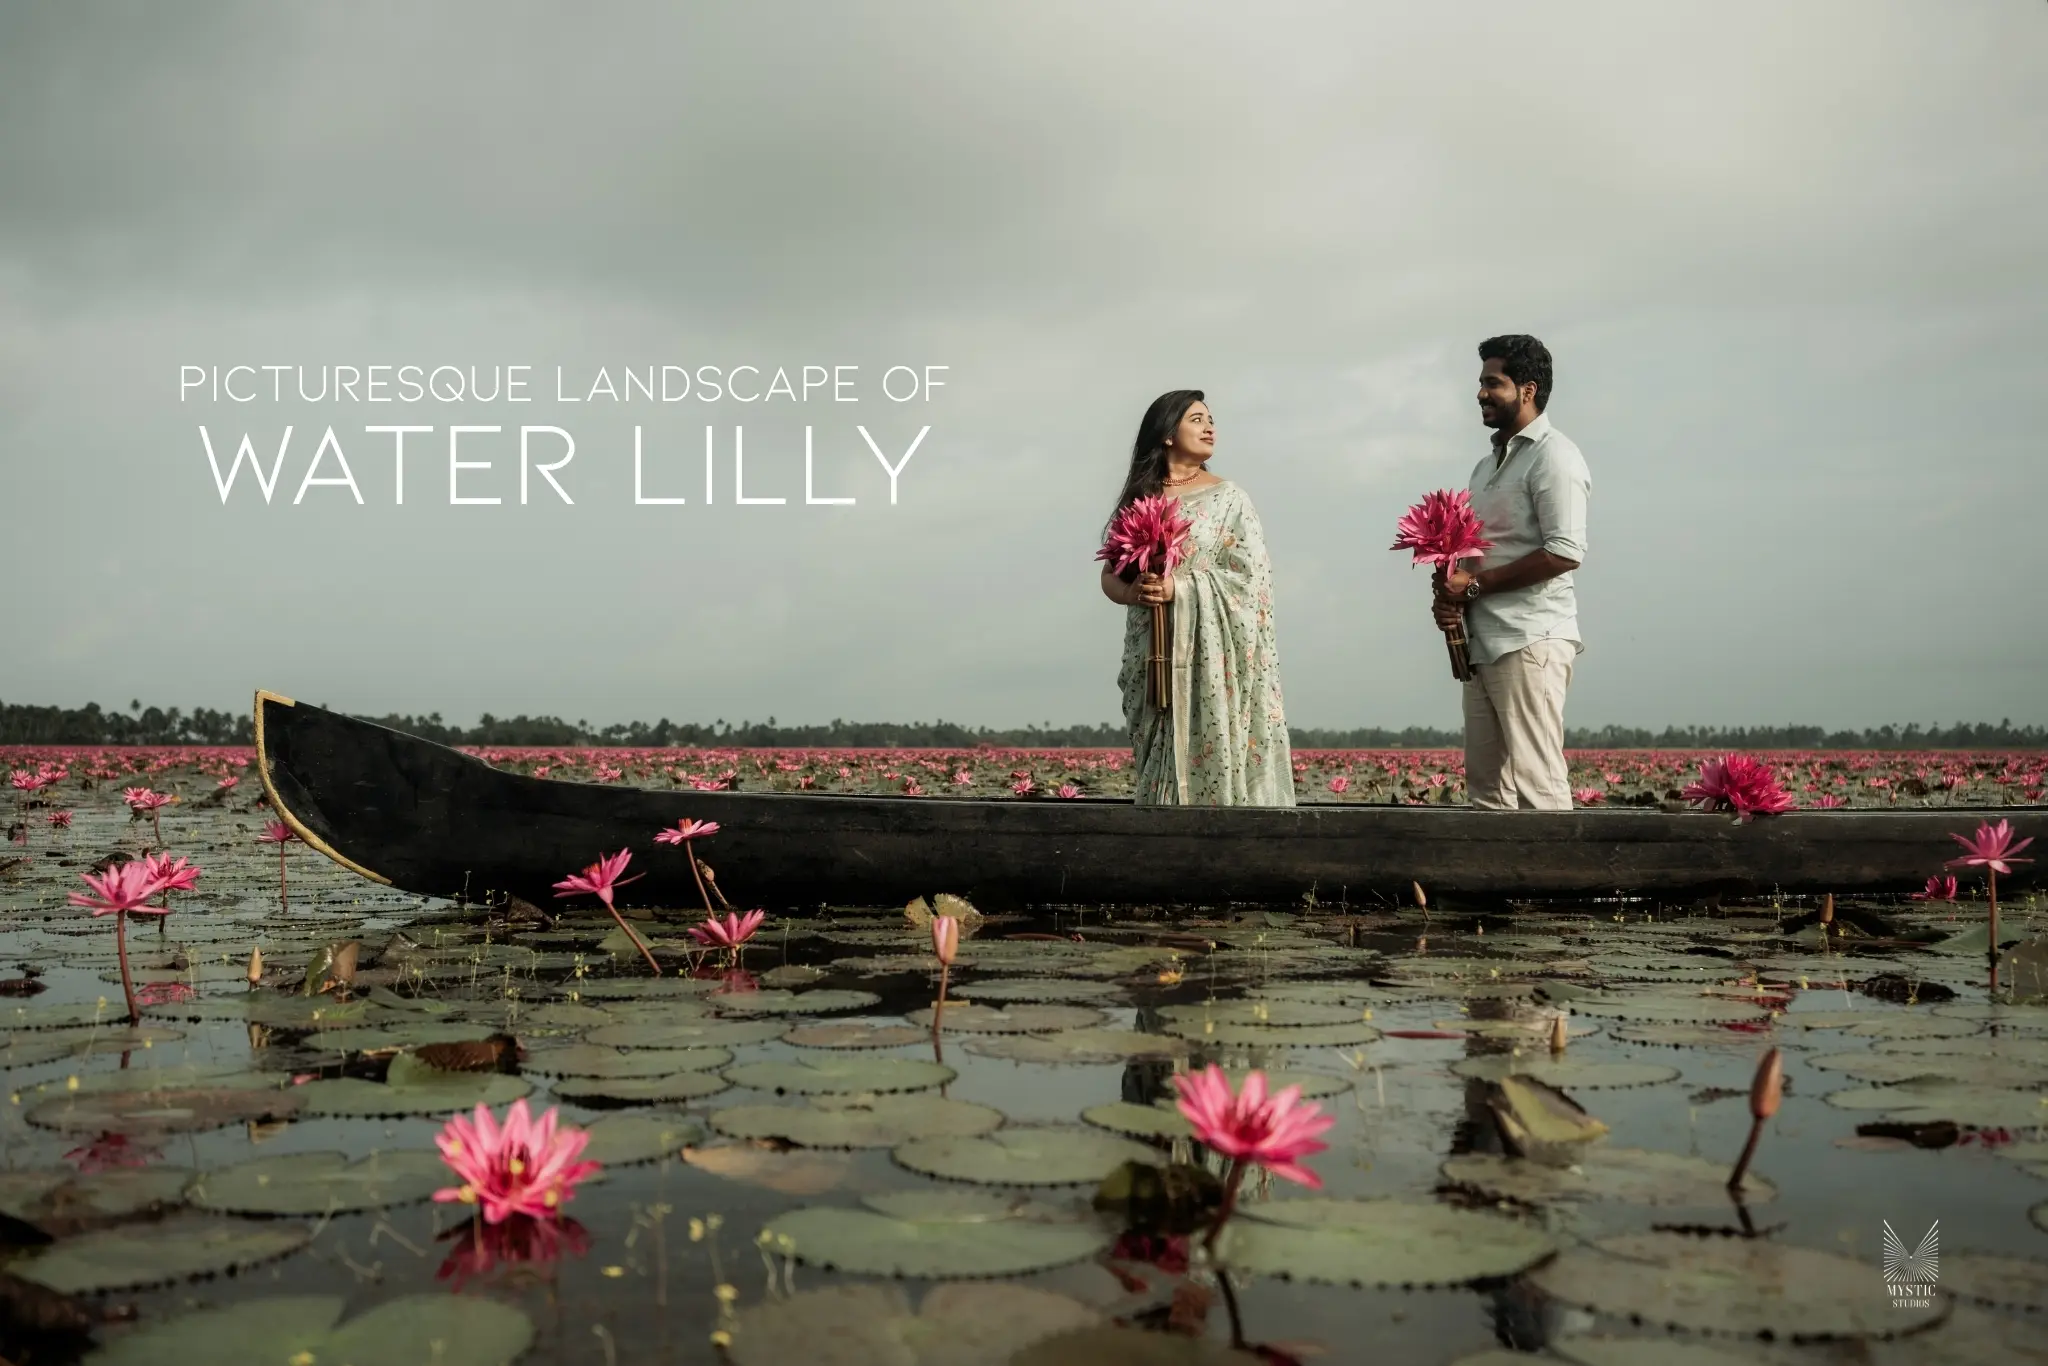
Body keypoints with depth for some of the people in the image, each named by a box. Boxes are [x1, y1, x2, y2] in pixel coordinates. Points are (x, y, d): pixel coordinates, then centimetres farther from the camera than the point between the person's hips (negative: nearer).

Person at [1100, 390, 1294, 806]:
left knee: (1212, 763, -7)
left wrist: (1179, 589, -15)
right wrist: (1134, 592, -13)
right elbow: (1109, 576, 10)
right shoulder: (1139, 499, 11)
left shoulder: (1228, 498, 3)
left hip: (1214, 659, -3)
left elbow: (1252, 579, -5)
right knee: (1164, 768, 2)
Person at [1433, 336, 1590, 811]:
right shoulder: (1488, 463, 21)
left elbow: (1565, 552, -16)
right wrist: (1450, 595, 3)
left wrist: (1474, 584, -13)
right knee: (1486, 785, 7)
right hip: (1483, 643, 9)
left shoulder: (1551, 455, -6)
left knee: (1537, 784, -11)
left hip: (1531, 641, -9)